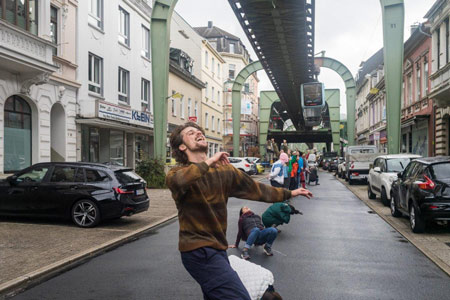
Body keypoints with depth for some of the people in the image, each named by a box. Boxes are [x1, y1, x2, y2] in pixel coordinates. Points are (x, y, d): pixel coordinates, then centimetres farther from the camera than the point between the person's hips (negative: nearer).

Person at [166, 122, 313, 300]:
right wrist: (209, 161, -25)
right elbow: (176, 180, -35)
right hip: (199, 251, -7)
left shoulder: (224, 170, 7)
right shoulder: (178, 172, -10)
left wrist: (289, 193, 24)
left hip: (217, 248, 7)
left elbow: (254, 188, 17)